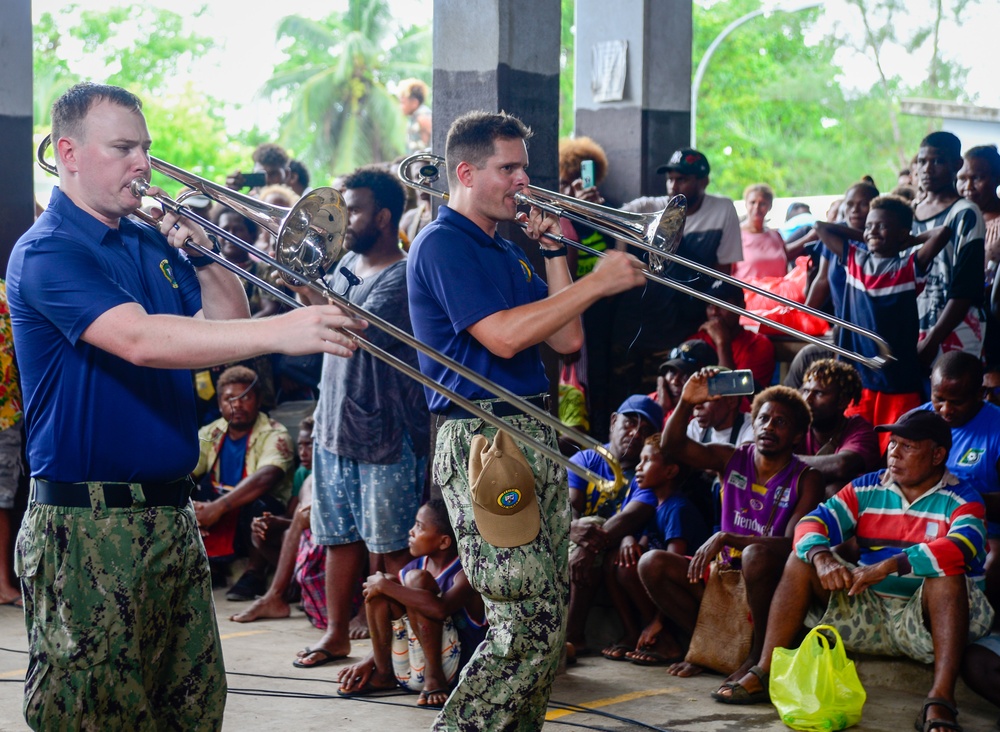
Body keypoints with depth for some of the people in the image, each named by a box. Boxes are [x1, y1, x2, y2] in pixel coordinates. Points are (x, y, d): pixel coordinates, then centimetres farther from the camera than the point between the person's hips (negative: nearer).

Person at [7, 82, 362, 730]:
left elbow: (228, 325, 18)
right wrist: (281, 332, -36)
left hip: (172, 515, 8)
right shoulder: (47, 253, -12)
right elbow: (138, 340, -28)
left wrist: (205, 259, 0)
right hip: (86, 528, -8)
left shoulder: (150, 244, 15)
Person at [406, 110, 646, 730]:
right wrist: (598, 282, -15)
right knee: (530, 621, -14)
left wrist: (555, 249, 10)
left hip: (535, 433, 9)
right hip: (481, 440, -9)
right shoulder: (442, 244, -6)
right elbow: (502, 335, -19)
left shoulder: (508, 252, 21)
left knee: (552, 611, 8)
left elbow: (567, 339, 15)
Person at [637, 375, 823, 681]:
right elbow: (673, 446, 1)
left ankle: (760, 655, -19)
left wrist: (726, 538, -27)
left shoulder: (805, 480, -8)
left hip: (772, 581, -5)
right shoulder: (733, 460, 6)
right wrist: (686, 402, -16)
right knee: (651, 563, -12)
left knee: (756, 554, -38)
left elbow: (792, 545, -20)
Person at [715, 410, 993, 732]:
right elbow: (812, 523, -2)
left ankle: (940, 702, -43)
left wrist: (889, 566, -38)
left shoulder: (961, 499, -6)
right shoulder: (867, 489, 8)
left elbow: (962, 547, -28)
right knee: (802, 558, -7)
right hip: (868, 616, 5)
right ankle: (764, 674, -14)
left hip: (926, 621, -4)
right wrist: (822, 558, -26)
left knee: (948, 574, -33)